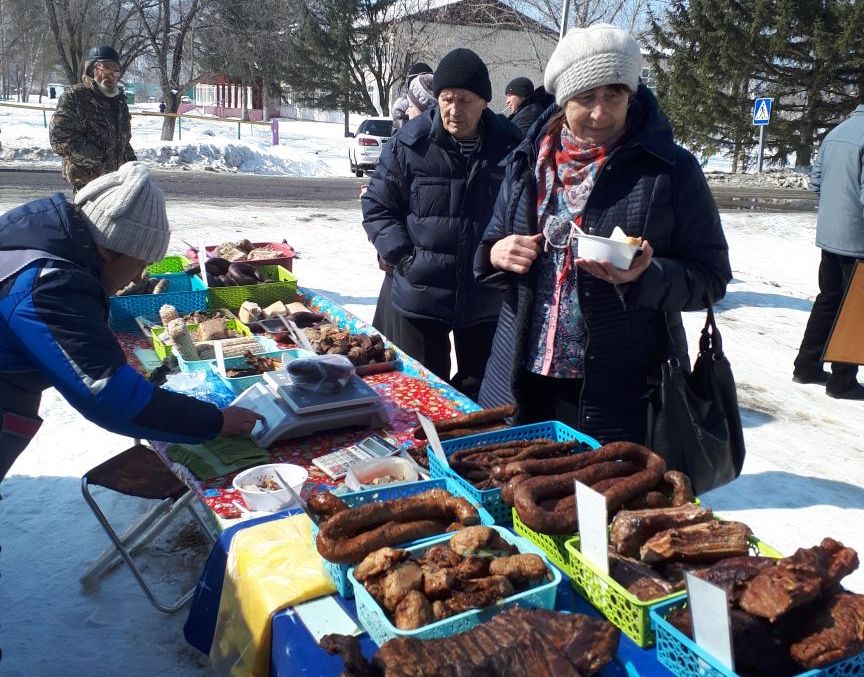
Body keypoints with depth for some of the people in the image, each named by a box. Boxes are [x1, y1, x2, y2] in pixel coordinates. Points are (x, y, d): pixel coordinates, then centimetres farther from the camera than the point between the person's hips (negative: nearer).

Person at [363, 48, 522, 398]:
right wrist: (404, 257, -12)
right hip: (421, 298, -1)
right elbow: (377, 207, -1)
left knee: (479, 389, 19)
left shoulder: (509, 145, -4)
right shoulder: (408, 144, -8)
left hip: (486, 300, 2)